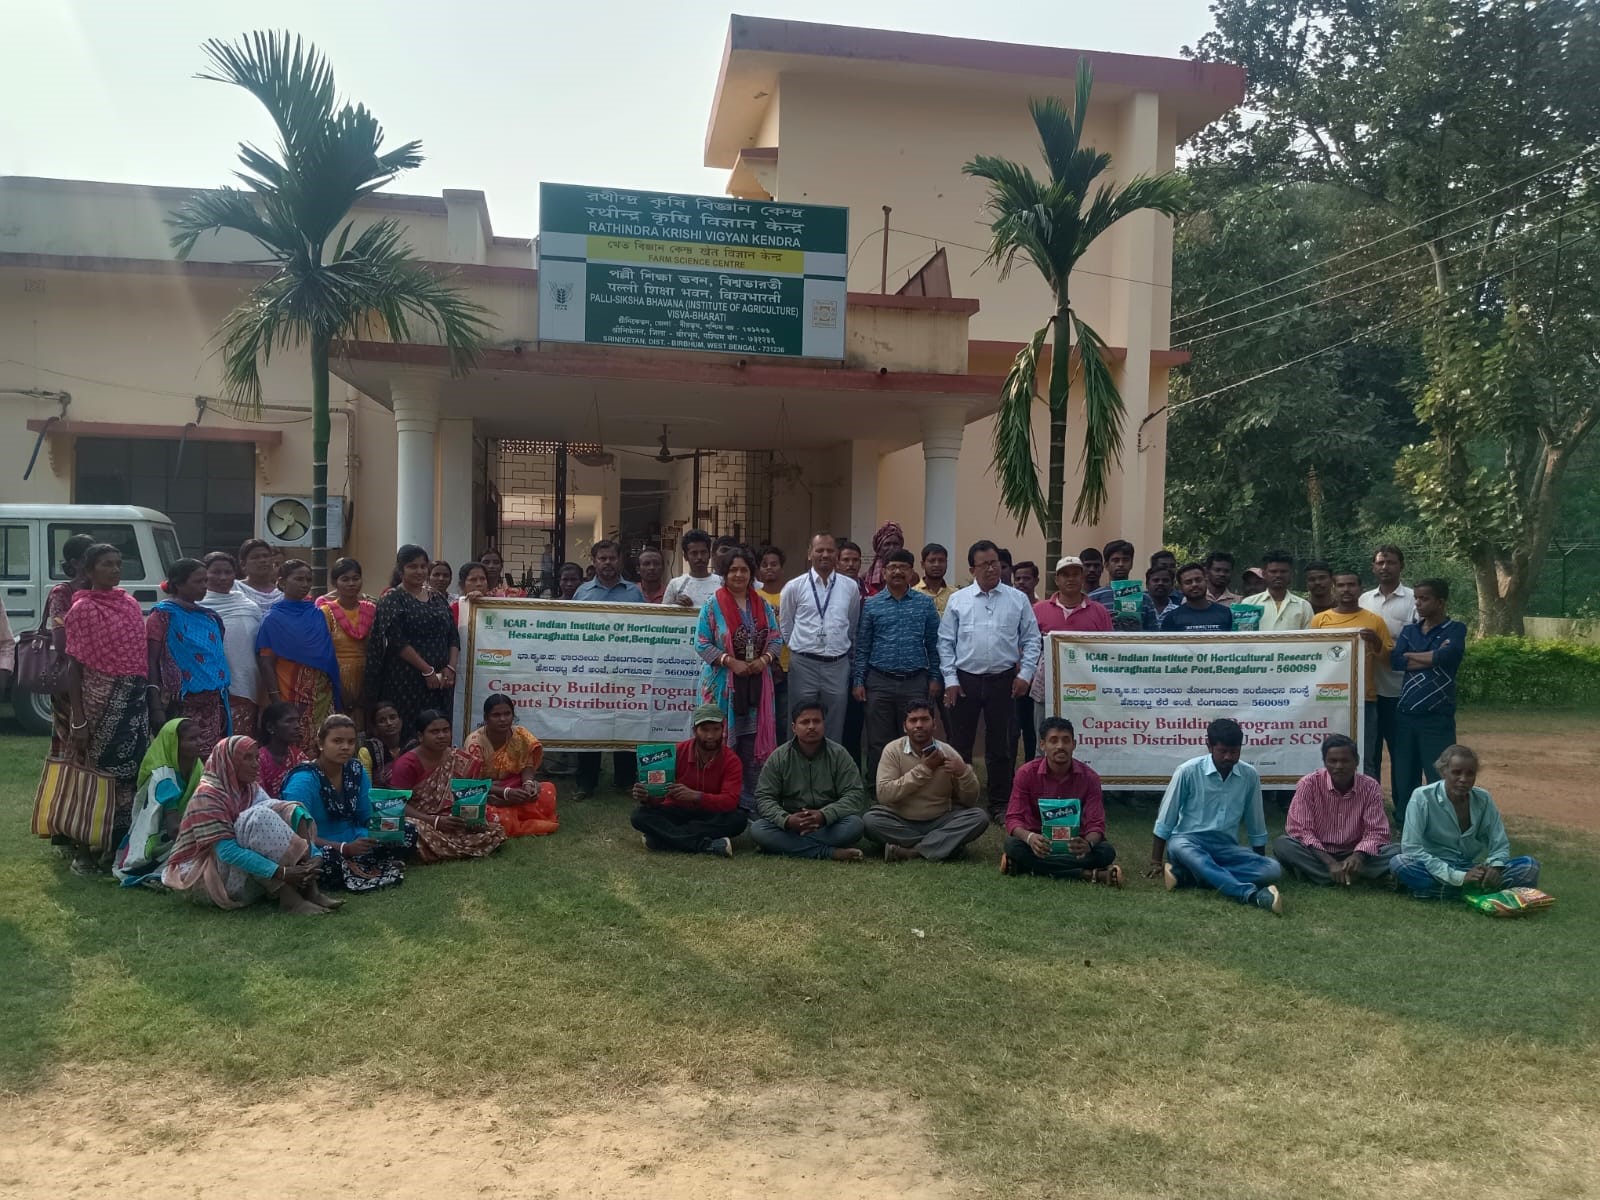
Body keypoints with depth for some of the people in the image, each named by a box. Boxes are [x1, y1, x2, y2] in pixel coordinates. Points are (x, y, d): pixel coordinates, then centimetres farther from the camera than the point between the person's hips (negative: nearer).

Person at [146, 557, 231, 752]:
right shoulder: (163, 615, -2)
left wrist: (223, 702, 13)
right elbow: (151, 663, -7)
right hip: (181, 706, -6)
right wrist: (156, 707, -15)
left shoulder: (208, 617, 14)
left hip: (212, 706, 6)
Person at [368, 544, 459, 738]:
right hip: (405, 680, -5)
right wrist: (427, 670, -14)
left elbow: (454, 638, 12)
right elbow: (397, 642, -11)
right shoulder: (393, 600, -1)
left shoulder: (439, 600, 15)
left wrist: (451, 668, -5)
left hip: (440, 682, 5)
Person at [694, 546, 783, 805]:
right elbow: (702, 643, -7)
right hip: (722, 682, -4)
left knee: (753, 741, 7)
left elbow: (776, 638, 9)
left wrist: (764, 660, -10)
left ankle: (750, 801, 18)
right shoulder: (713, 605, -5)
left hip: (756, 682, 4)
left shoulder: (763, 605, 8)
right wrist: (731, 662, -16)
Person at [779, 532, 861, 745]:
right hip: (804, 664, -2)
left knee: (834, 726, 9)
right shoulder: (794, 587, -1)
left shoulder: (850, 588, 4)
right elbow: (785, 626, 9)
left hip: (838, 665, 2)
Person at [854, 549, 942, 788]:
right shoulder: (871, 605, 5)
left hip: (915, 682, 0)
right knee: (878, 742, 6)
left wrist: (935, 678, 1)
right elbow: (862, 647, 5)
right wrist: (858, 681, 0)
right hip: (879, 682, 0)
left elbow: (933, 643, 6)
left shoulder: (925, 603, 5)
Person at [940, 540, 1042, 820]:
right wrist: (950, 679, -3)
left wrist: (1025, 674, -4)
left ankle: (1000, 804, 17)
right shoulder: (957, 600, 3)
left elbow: (1031, 640, 5)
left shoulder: (1018, 599, 4)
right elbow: (946, 642, 3)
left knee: (1001, 745, 6)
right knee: (960, 744, 5)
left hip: (1003, 680, 0)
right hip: (964, 680, 0)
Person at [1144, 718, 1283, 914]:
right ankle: (1252, 894, -51)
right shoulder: (1188, 771, -8)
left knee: (1274, 870, -22)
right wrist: (1156, 862, 1)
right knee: (1178, 847, -40)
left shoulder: (1250, 775, 1)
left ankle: (1186, 875, -28)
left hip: (1226, 848, 3)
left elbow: (1256, 824, 13)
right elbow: (1166, 819, -1)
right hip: (1188, 842, -3)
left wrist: (1259, 864, 17)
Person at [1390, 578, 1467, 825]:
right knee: (1403, 776, 9)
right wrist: (1432, 657, -11)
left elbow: (1445, 656, -18)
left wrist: (1412, 656, -3)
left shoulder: (1455, 630, 0)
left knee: (1439, 777, -2)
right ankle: (1403, 824, 21)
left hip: (1438, 717, -4)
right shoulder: (1409, 631, 13)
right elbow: (1395, 661, -3)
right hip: (1406, 714, 4)